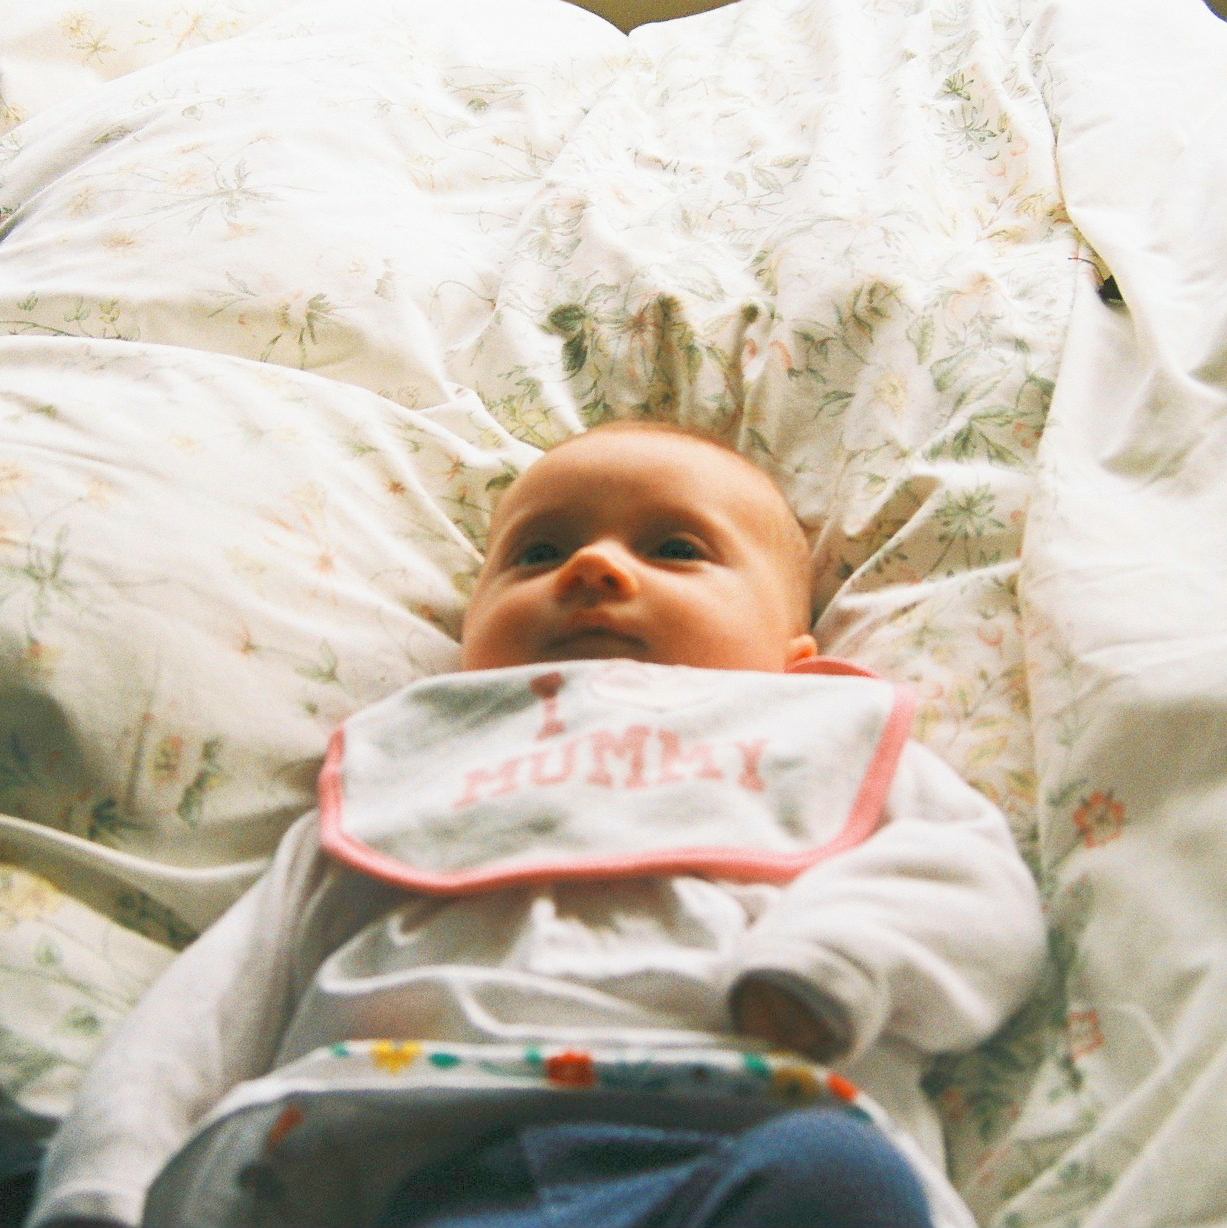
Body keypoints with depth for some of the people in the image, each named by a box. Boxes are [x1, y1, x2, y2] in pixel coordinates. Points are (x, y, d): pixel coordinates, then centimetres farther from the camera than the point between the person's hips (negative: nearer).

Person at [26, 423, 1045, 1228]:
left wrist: (826, 967, -7)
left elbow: (976, 878, 16)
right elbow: (232, 986, 26)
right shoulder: (403, 762, 35)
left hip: (734, 1137, 1)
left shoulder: (820, 737, 32)